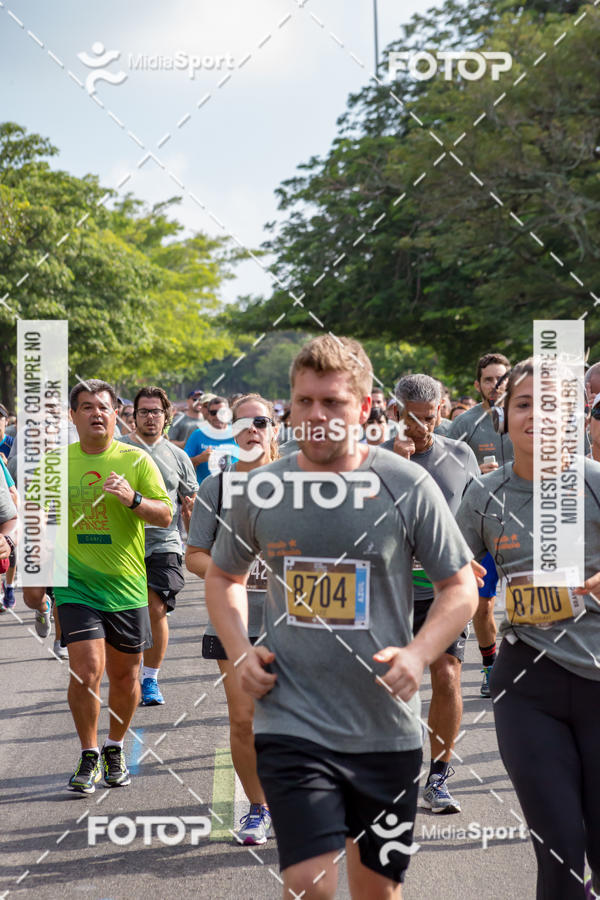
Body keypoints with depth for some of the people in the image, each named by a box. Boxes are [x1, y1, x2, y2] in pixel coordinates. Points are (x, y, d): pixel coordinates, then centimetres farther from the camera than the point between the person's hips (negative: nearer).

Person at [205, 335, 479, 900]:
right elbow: (223, 576, 17)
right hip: (291, 722, 0)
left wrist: (418, 654, -15)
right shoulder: (260, 489, 0)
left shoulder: (407, 487, -5)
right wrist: (239, 652, 0)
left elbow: (461, 587, 2)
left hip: (385, 726, 0)